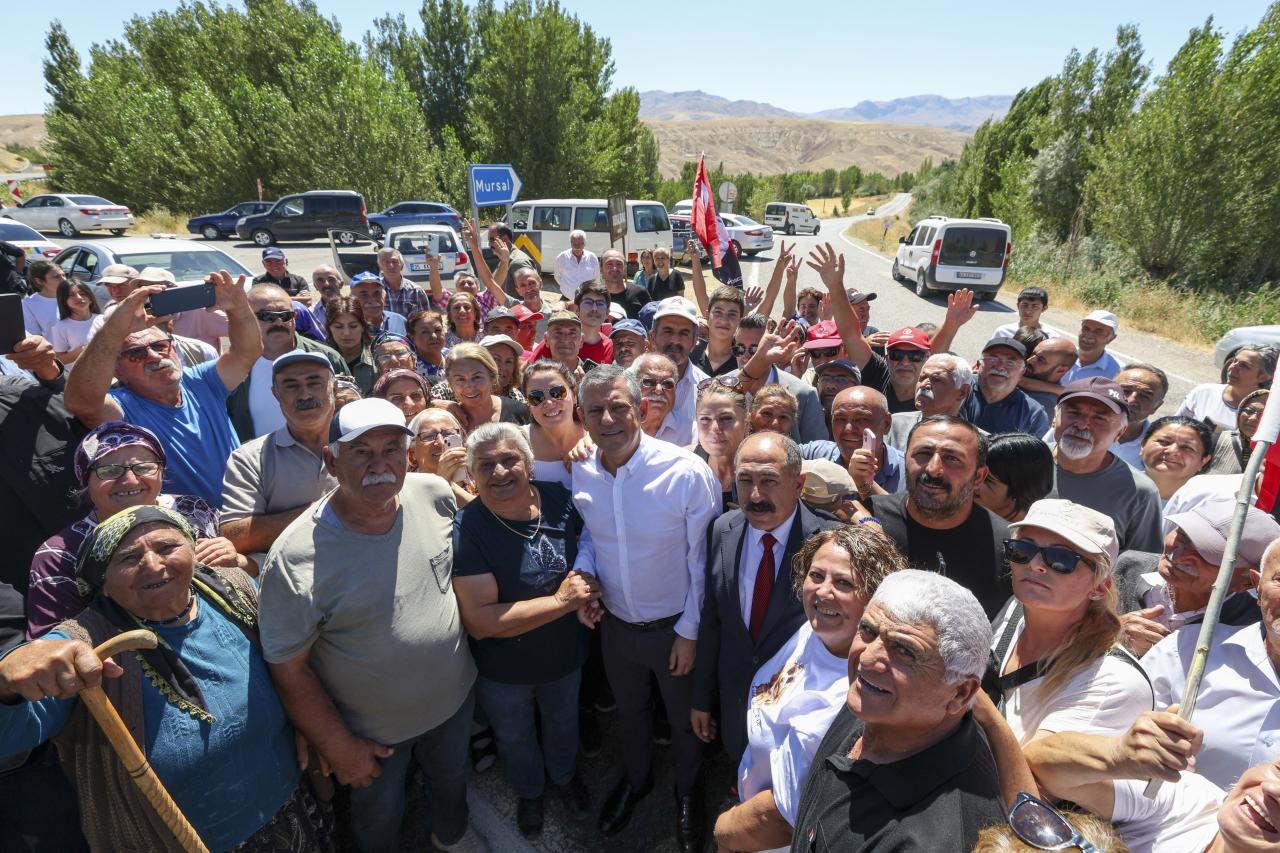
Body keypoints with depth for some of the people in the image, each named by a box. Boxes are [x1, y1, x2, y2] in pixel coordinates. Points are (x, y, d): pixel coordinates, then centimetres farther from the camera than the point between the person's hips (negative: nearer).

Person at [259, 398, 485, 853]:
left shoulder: (435, 493, -18)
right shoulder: (295, 559, -30)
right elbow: (288, 669, -19)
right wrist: (339, 748, -11)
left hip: (455, 696, 4)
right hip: (373, 729, -4)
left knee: (452, 778, 33)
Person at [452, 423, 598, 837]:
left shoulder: (559, 499, -19)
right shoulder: (466, 528, -28)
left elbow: (589, 549, 0)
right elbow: (479, 621, -29)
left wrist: (585, 592, -20)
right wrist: (562, 601, -33)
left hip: (565, 654, 3)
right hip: (503, 669, -2)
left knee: (563, 722, 31)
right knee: (514, 739, 27)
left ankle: (565, 774, 64)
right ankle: (529, 792, 60)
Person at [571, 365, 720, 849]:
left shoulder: (687, 472, -26)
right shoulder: (579, 473, -12)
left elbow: (702, 560, -16)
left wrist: (690, 631, -12)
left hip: (675, 627, -3)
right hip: (615, 623, 4)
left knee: (684, 720, 22)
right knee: (628, 711, 29)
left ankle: (687, 792, 53)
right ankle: (636, 779, 59)